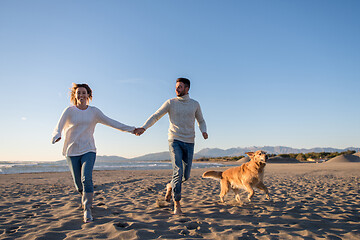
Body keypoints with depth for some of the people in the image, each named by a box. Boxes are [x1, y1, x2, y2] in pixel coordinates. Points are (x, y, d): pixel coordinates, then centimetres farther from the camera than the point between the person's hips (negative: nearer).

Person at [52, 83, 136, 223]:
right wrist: (56, 137, -35)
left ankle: (87, 211, -9)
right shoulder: (69, 111, 0)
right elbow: (58, 128, -10)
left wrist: (130, 129, 5)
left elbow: (111, 122, 7)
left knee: (86, 179, -19)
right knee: (78, 184, 3)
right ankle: (85, 197, 37)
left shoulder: (94, 112, 5)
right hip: (72, 151, 0)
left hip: (88, 150, 0)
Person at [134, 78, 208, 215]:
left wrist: (204, 131, -6)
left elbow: (201, 121, 17)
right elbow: (155, 116, -2)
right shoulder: (171, 103, 1)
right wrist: (143, 128, -18)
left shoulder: (195, 104, 7)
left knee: (186, 175, 5)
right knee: (178, 171, -17)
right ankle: (177, 204, -6)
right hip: (175, 141, -3)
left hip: (189, 143, 3)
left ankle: (171, 186, 37)